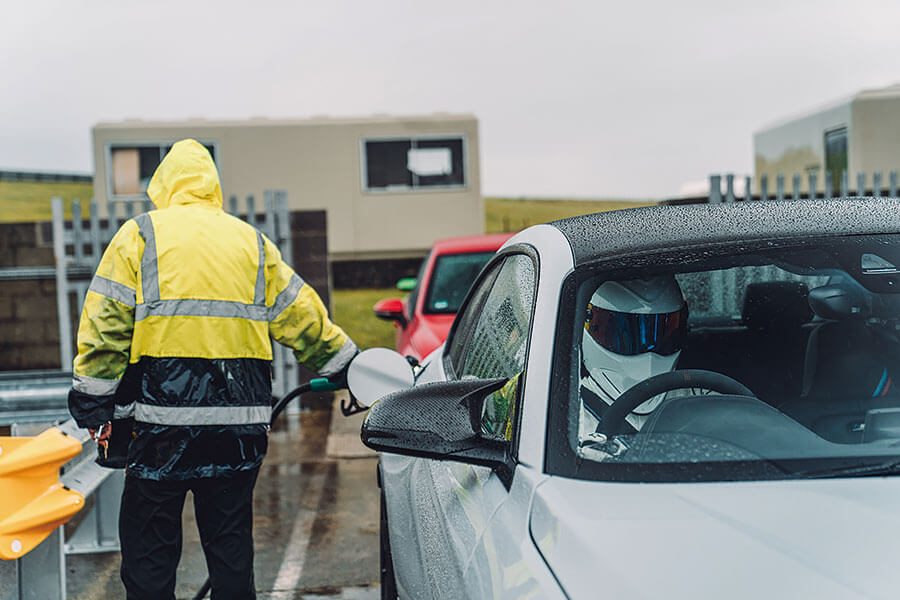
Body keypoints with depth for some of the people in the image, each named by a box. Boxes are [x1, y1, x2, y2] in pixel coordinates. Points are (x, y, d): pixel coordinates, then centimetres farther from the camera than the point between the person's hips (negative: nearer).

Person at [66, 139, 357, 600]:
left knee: (148, 549, 6)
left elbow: (106, 325, -1)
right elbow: (302, 317, 16)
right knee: (231, 541, 13)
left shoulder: (139, 235, 4)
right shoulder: (252, 241, 13)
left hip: (164, 413, -3)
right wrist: (346, 365, 26)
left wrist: (93, 403, 3)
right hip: (240, 415, 3)